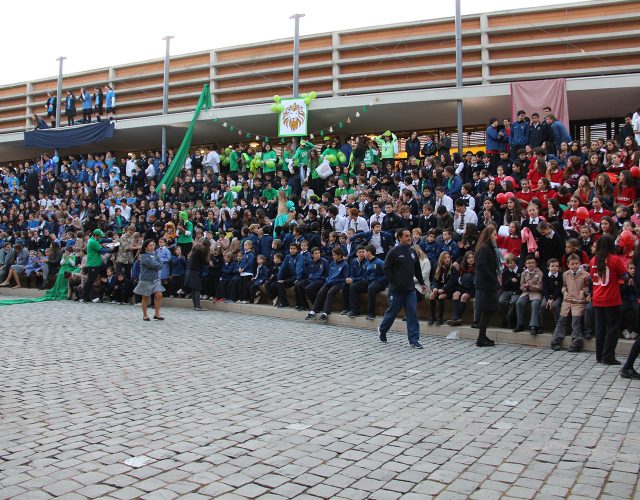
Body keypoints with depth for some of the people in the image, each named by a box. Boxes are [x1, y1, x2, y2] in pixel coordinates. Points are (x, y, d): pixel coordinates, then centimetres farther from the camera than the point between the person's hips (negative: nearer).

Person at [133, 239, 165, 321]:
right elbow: (151, 264, -22)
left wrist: (155, 265, -17)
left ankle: (156, 314, 3)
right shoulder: (144, 256, -9)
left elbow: (160, 265, -4)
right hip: (146, 279, -4)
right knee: (145, 297, 6)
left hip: (155, 279, 5)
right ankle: (145, 315, 20)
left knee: (159, 295, -8)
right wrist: (158, 265, -7)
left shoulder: (155, 255, 8)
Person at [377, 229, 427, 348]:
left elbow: (417, 269, 19)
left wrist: (422, 283, 18)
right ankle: (382, 330, 33)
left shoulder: (412, 251, 8)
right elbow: (386, 269, -10)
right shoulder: (394, 252, -9)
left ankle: (414, 340, 4)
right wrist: (394, 282, -14)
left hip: (410, 289, 5)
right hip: (396, 289, -5)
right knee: (392, 312, 8)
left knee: (412, 314, -1)